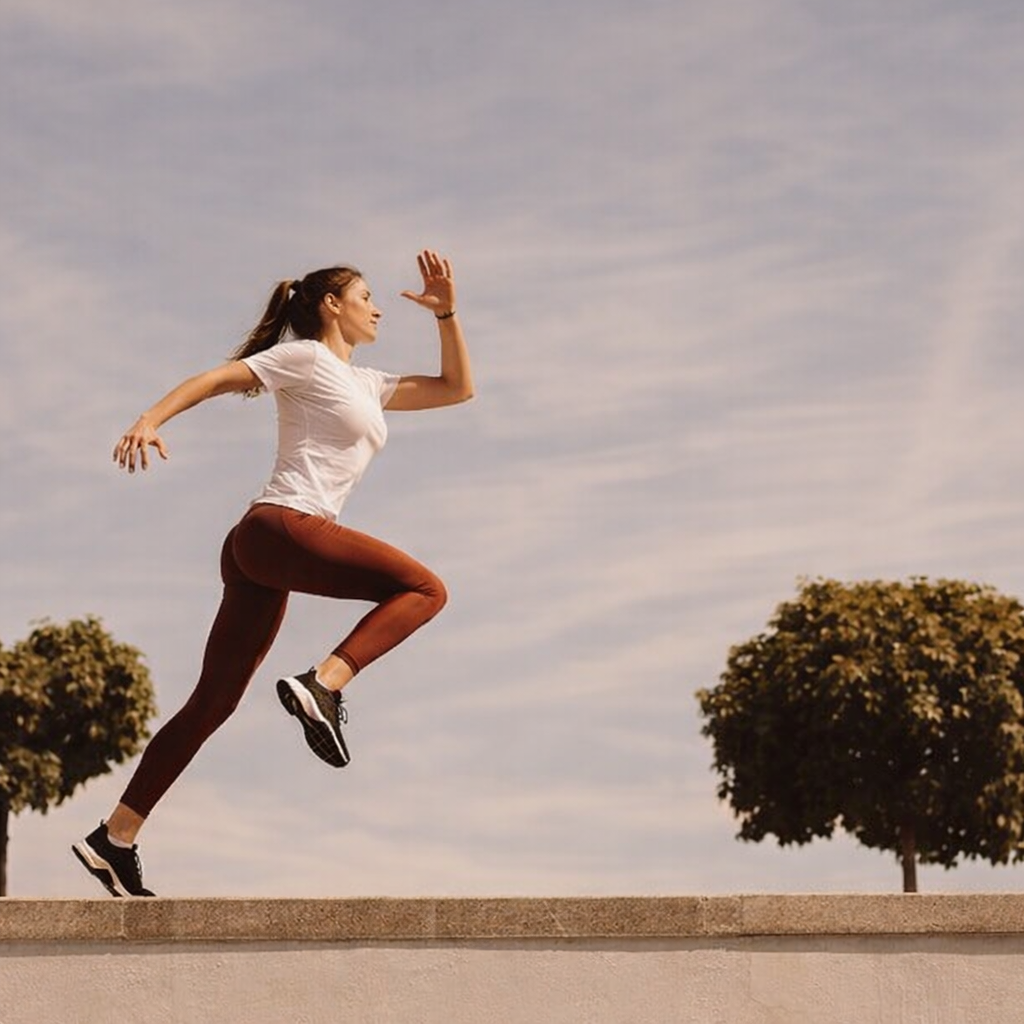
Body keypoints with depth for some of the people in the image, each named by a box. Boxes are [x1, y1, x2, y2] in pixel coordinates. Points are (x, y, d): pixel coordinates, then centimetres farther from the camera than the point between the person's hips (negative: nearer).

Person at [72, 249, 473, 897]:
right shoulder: (306, 358, 4)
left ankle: (115, 839, 5)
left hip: (259, 553, 9)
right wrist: (149, 421, -21)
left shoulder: (364, 385, 27)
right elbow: (212, 379, -5)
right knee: (423, 588, -13)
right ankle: (324, 687, -26)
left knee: (212, 705, 6)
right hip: (281, 527, -9)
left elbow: (458, 388, 30)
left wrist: (447, 313, 20)